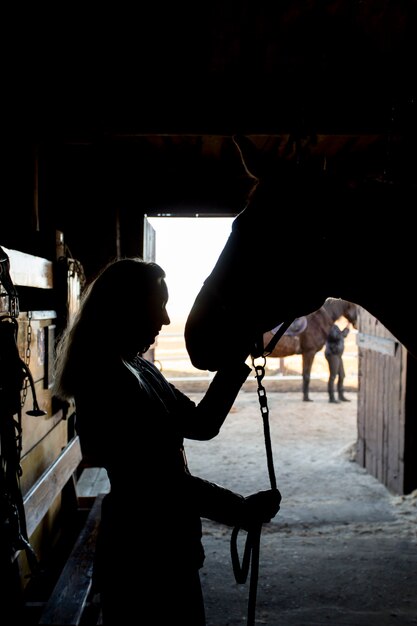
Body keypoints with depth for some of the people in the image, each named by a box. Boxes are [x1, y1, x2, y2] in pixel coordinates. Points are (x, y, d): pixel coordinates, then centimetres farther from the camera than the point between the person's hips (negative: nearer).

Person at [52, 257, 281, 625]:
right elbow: (162, 480, -25)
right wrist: (244, 510, -16)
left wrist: (237, 359, 0)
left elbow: (201, 424, 6)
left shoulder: (140, 370, 7)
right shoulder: (108, 381, -23)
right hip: (145, 554, -9)